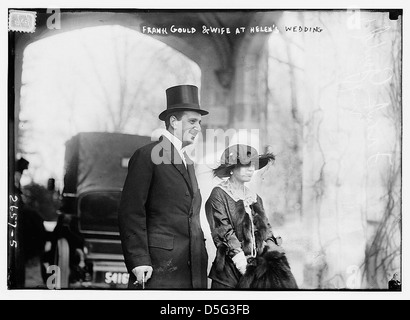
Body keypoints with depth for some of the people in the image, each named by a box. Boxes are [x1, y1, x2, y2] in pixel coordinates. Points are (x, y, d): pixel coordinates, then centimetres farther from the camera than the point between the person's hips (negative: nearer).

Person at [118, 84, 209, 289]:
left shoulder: (187, 162, 20)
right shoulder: (147, 156, -6)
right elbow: (130, 212, -11)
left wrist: (201, 255, 14)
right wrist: (138, 261, -18)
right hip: (159, 266, -7)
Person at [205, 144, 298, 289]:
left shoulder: (255, 197, 18)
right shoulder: (219, 194, -1)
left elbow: (265, 229, 16)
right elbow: (223, 231, -9)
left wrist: (272, 248, -3)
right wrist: (239, 258, -16)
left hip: (257, 265, 5)